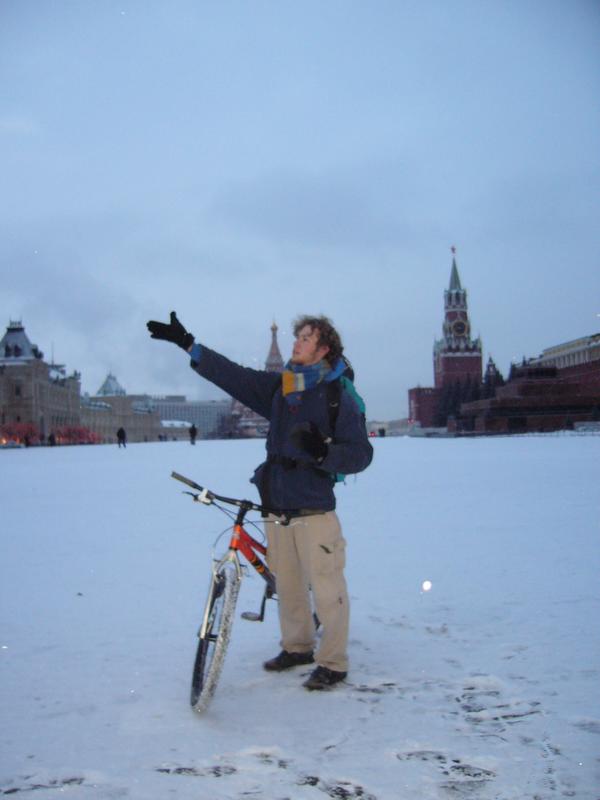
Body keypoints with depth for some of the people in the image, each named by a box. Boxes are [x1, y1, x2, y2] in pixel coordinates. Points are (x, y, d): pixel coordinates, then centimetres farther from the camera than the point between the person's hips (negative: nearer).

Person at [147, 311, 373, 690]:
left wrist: (323, 451, -29)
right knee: (287, 585, 16)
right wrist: (187, 342, 5)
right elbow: (234, 375, 9)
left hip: (315, 508, -6)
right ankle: (297, 646, 33)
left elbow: (361, 453, -10)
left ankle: (333, 662, 11)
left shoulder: (340, 396, -6)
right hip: (277, 505, 6)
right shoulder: (278, 386, 10)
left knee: (327, 589, -2)